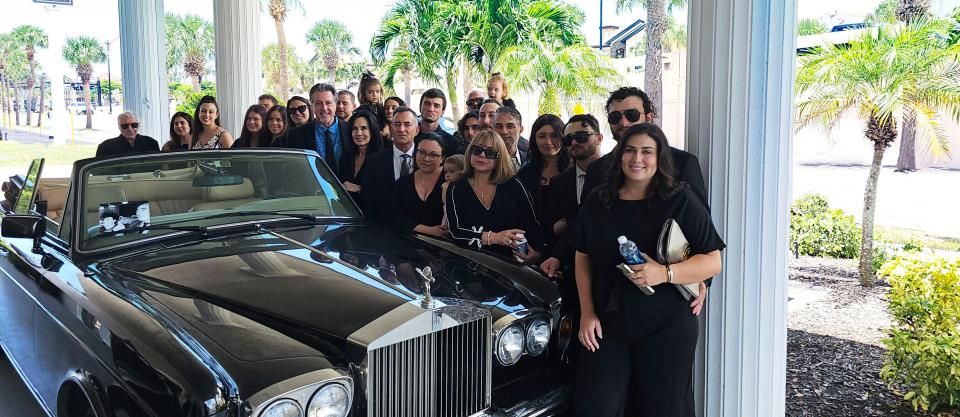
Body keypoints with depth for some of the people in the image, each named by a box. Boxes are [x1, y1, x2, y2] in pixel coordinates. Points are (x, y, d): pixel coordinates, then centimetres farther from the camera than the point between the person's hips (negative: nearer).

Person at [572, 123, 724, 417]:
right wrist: (587, 313, 3)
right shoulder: (598, 201, 7)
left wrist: (664, 273, -22)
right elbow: (583, 259, 12)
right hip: (607, 326, 3)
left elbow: (713, 262, -7)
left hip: (666, 329, -2)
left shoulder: (680, 201, -4)